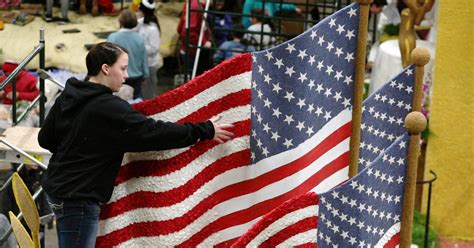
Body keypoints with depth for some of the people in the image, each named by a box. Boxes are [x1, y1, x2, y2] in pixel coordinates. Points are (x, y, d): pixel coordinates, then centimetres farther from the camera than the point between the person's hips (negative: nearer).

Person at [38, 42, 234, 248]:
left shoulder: (67, 97, 5)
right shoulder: (108, 109, -21)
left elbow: (45, 139, 13)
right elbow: (155, 132, -20)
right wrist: (204, 130, -12)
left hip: (56, 187, 9)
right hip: (78, 198, -9)